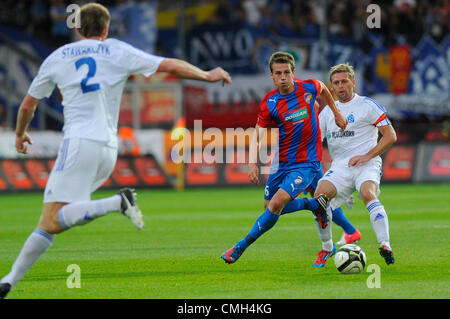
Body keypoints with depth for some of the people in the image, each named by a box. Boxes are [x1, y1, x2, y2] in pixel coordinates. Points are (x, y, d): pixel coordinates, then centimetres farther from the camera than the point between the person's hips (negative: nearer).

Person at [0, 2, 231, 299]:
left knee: (52, 221, -16)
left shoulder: (57, 57, 14)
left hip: (78, 143, -3)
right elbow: (171, 66, 11)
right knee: (53, 218, 8)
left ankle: (117, 202, -35)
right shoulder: (118, 52, 12)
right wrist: (208, 75, 26)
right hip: (108, 151, 3)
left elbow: (27, 106, 22)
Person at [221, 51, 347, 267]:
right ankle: (316, 205, 29)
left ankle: (241, 247, -9)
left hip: (307, 162, -4)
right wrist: (253, 162, -24)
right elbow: (257, 134, -9)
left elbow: (323, 89, 15)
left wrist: (336, 113, 23)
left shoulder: (308, 88, -10)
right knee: (270, 205, 11)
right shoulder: (269, 103, -9)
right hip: (282, 161, 4)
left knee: (276, 204, -19)